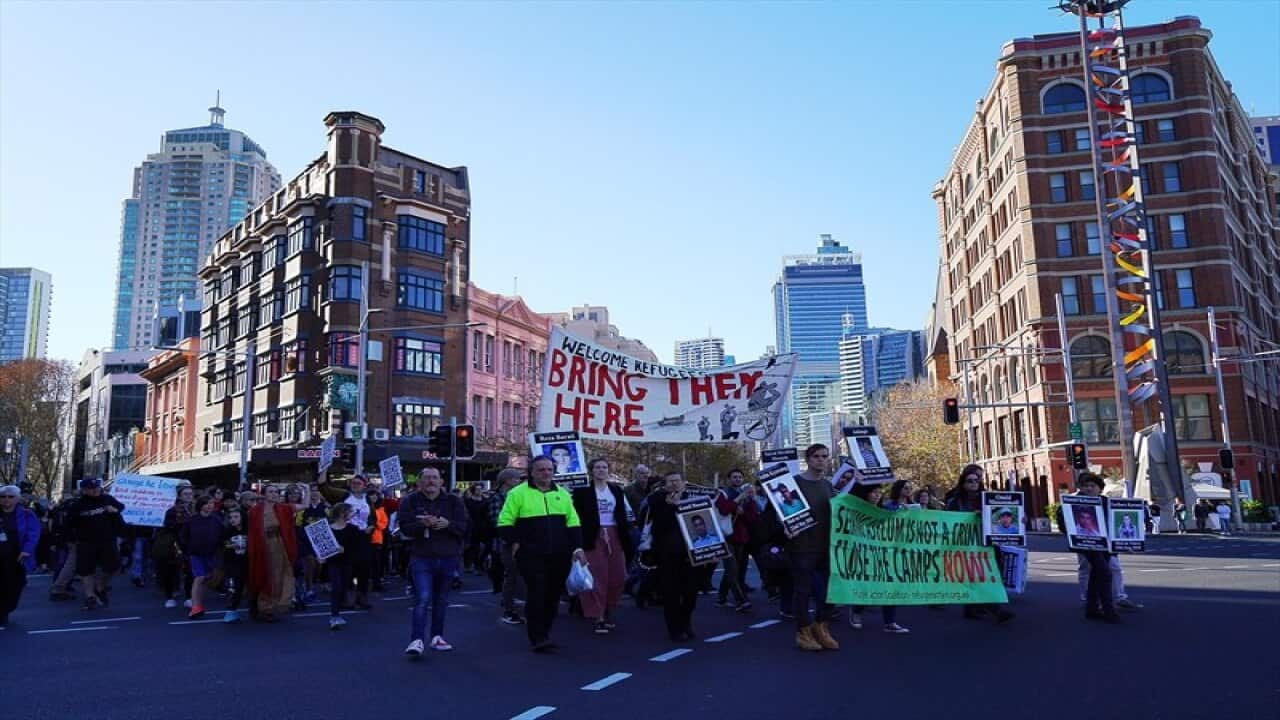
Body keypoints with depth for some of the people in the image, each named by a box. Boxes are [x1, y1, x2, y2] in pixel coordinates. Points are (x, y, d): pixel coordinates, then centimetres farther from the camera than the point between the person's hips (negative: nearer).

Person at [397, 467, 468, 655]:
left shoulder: (453, 501, 5)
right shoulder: (410, 501, 2)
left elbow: (464, 527, 0)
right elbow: (404, 527, -8)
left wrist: (447, 524, -19)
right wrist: (422, 524, -26)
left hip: (448, 558, 3)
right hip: (421, 558, -2)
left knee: (441, 600, 11)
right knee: (422, 599, -13)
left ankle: (437, 637, 24)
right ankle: (417, 640, -11)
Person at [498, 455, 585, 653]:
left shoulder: (562, 494, 12)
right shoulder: (518, 493, -1)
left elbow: (573, 523, 12)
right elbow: (504, 522, 0)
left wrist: (577, 547, 3)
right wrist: (515, 542, -7)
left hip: (559, 555, 5)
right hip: (531, 555, -4)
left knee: (553, 595, 8)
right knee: (537, 595, -10)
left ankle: (544, 633, 23)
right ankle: (537, 638, -2)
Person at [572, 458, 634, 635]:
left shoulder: (616, 490, 14)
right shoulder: (582, 491, -2)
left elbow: (624, 515, 15)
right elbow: (576, 515, -6)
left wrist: (627, 539, 8)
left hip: (614, 535, 5)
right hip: (594, 536, -5)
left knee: (617, 577, 5)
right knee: (597, 576, -7)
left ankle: (610, 612, 24)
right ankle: (598, 617, -3)